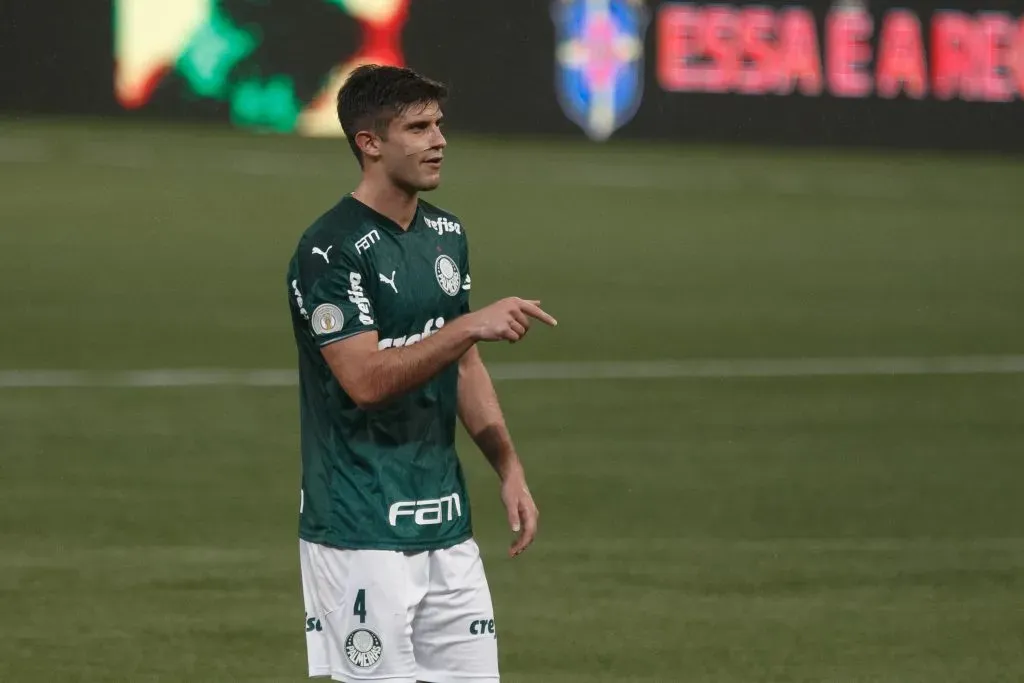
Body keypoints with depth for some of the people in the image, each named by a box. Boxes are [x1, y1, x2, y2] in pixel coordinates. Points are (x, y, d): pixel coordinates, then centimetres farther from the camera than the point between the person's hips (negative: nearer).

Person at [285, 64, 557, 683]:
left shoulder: (446, 234, 12)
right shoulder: (331, 250, -13)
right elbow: (366, 379, -22)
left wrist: (510, 469, 12)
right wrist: (471, 325, -25)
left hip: (446, 517, 8)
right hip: (362, 531, -8)